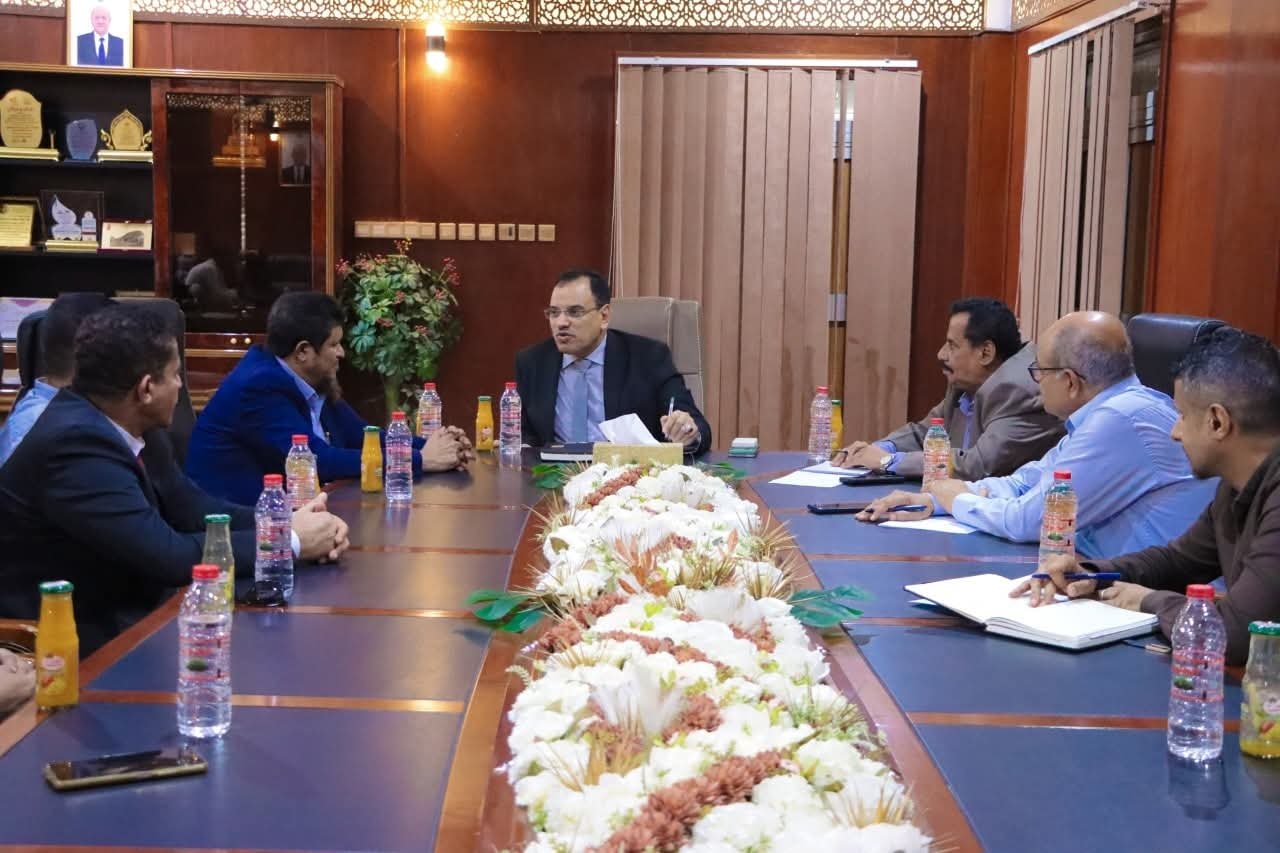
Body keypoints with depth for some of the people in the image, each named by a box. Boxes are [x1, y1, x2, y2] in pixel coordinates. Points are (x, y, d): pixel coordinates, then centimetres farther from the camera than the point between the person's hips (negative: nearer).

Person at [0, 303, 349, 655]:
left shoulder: (128, 425, 0)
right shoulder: (74, 445, -25)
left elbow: (191, 508, 9)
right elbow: (170, 556, -26)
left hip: (122, 610, 8)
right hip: (69, 636, -8)